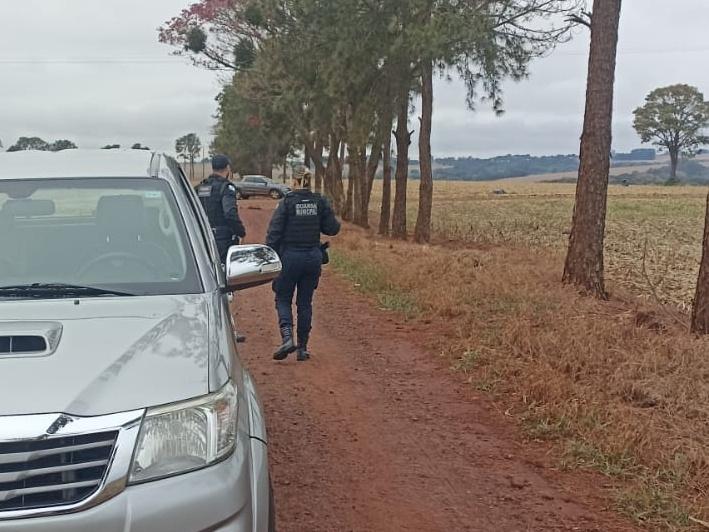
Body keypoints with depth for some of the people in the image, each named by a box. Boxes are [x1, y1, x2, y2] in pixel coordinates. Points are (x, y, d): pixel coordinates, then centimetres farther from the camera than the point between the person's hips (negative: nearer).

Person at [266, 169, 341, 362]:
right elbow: (333, 228, 2)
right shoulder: (320, 202, 0)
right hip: (313, 257, 3)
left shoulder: (287, 202, -8)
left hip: (290, 257, -3)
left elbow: (274, 232, -10)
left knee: (283, 299, 11)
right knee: (305, 302, 12)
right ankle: (302, 347, 14)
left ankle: (287, 337, -12)